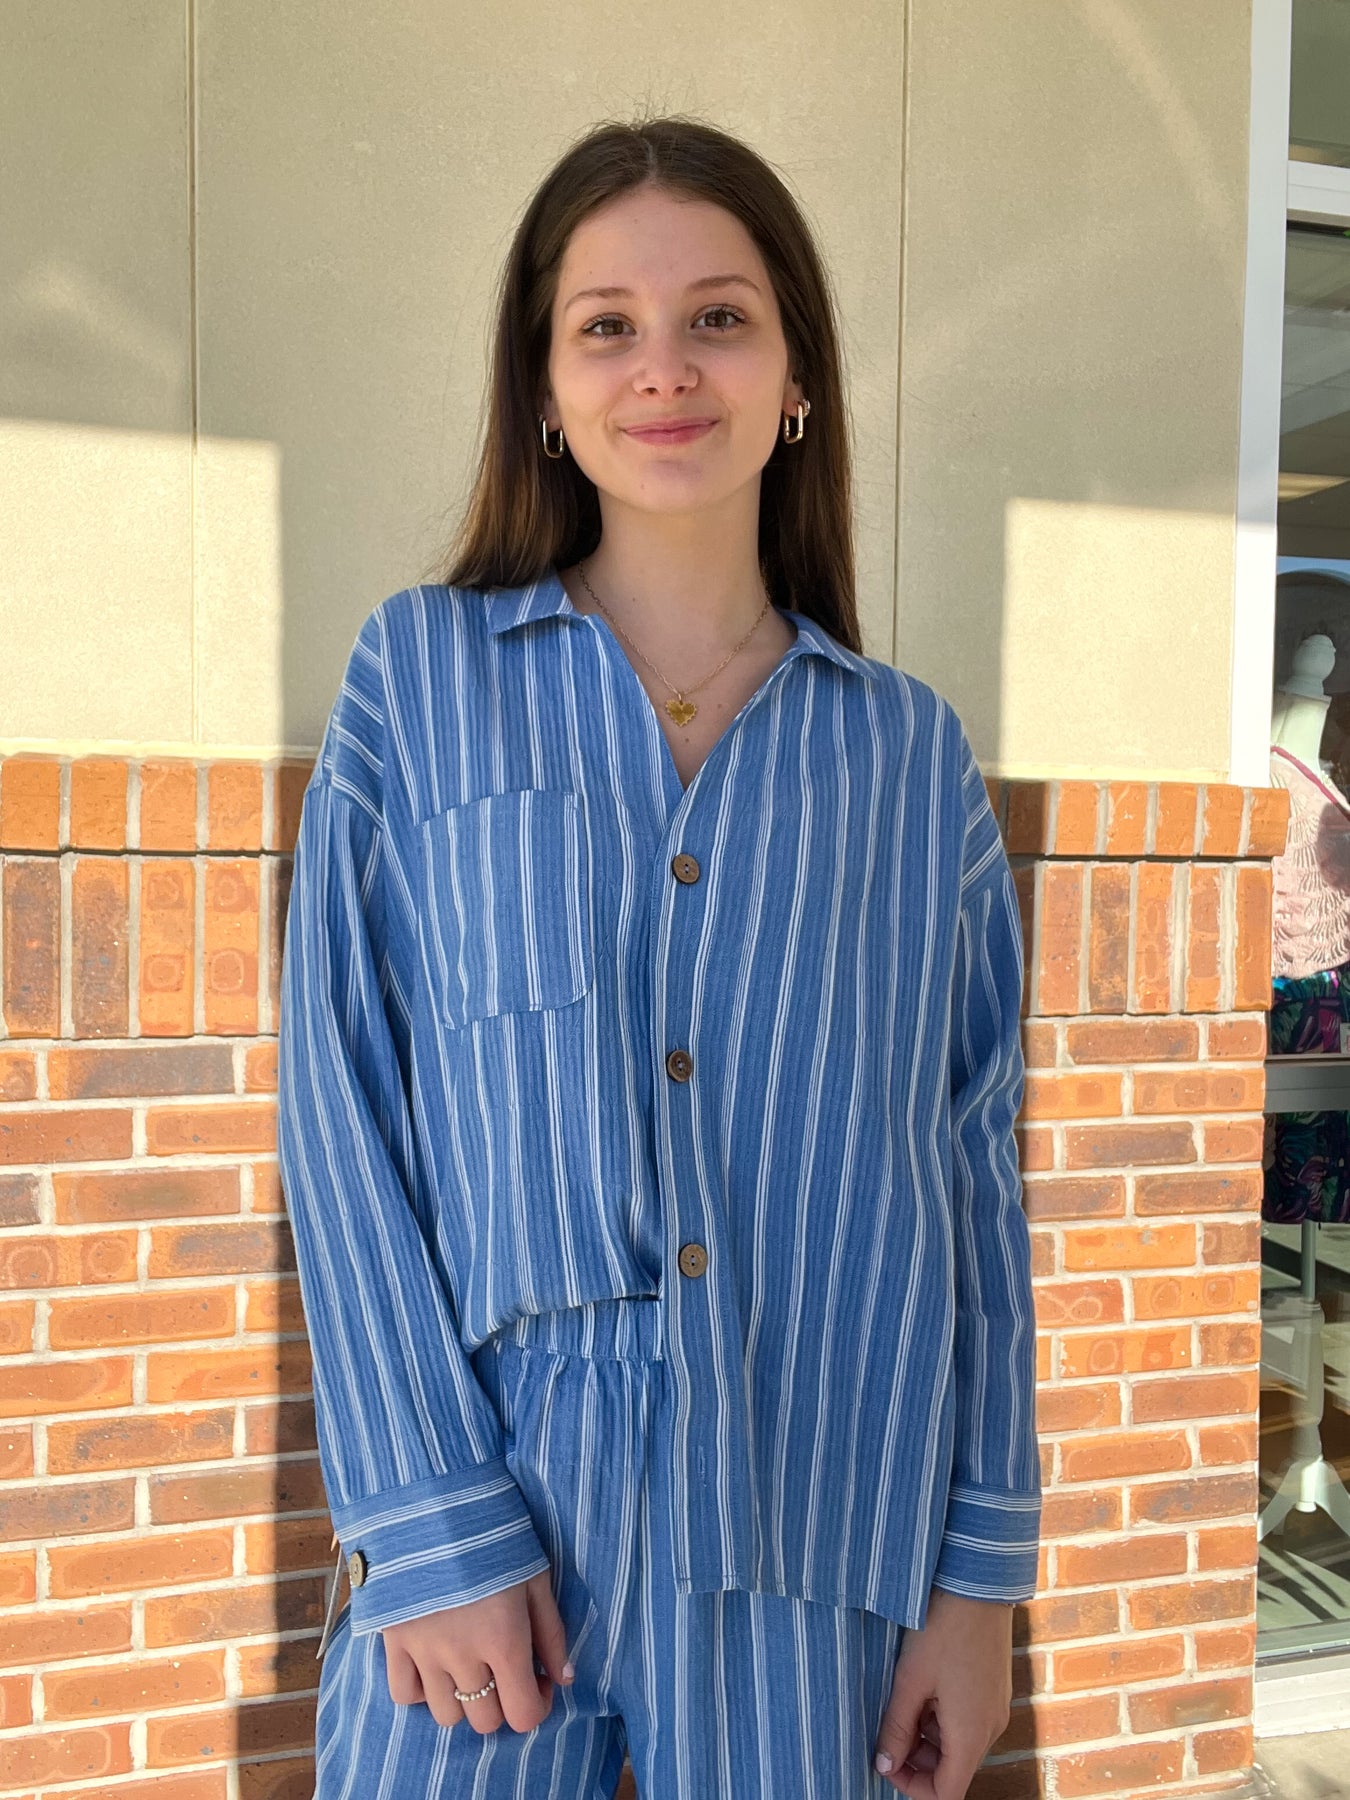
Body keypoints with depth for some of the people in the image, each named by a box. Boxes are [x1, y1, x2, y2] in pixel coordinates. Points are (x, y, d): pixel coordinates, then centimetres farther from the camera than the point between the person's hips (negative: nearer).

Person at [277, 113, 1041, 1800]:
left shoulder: (908, 753, 2)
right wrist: (433, 1525, -9)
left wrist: (982, 1572, 2)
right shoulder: (420, 676, -2)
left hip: (813, 1534, 2)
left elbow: (974, 1168, 3)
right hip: (492, 1510, -1)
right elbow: (340, 1106, -6)